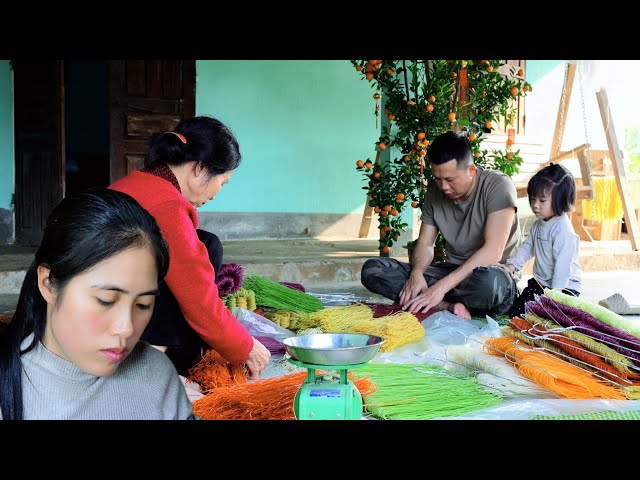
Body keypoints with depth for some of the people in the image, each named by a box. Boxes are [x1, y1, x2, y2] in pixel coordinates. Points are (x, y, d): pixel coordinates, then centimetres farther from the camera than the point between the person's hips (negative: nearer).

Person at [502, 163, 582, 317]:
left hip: (564, 287, -8)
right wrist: (512, 265, -2)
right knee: (514, 308, 1)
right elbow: (527, 247, 14)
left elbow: (563, 264, -25)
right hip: (540, 282, 8)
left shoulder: (563, 229, -23)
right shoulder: (538, 225, 7)